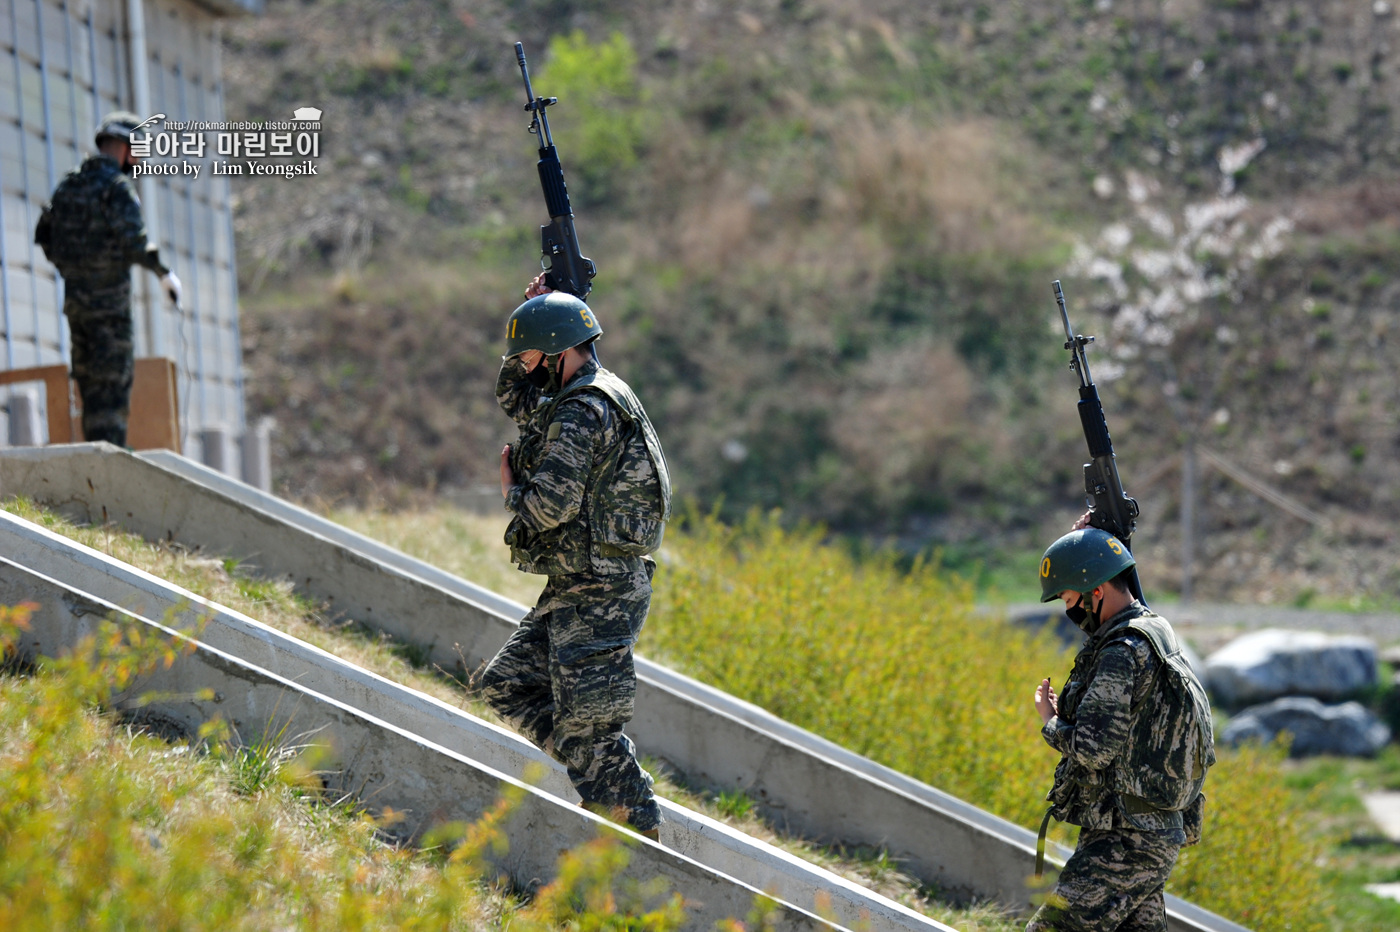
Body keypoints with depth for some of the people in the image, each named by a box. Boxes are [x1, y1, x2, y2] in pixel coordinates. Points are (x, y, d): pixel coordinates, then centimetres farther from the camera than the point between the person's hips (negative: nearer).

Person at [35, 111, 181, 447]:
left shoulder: (70, 183, 12)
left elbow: (43, 233, 17)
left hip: (75, 295, 8)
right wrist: (165, 274, -13)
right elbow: (133, 240, -23)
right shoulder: (116, 186, -12)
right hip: (109, 296, -8)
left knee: (90, 380, 13)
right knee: (113, 382, -7)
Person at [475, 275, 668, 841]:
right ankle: (609, 784, 14)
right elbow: (513, 399, 31)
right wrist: (535, 316, 18)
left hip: (599, 595, -11)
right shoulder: (589, 397, 14)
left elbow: (549, 506, -26)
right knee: (505, 684, 13)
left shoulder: (583, 412, -18)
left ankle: (639, 825, 2)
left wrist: (511, 490, -3)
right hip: (575, 589, 11)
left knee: (587, 720, -6)